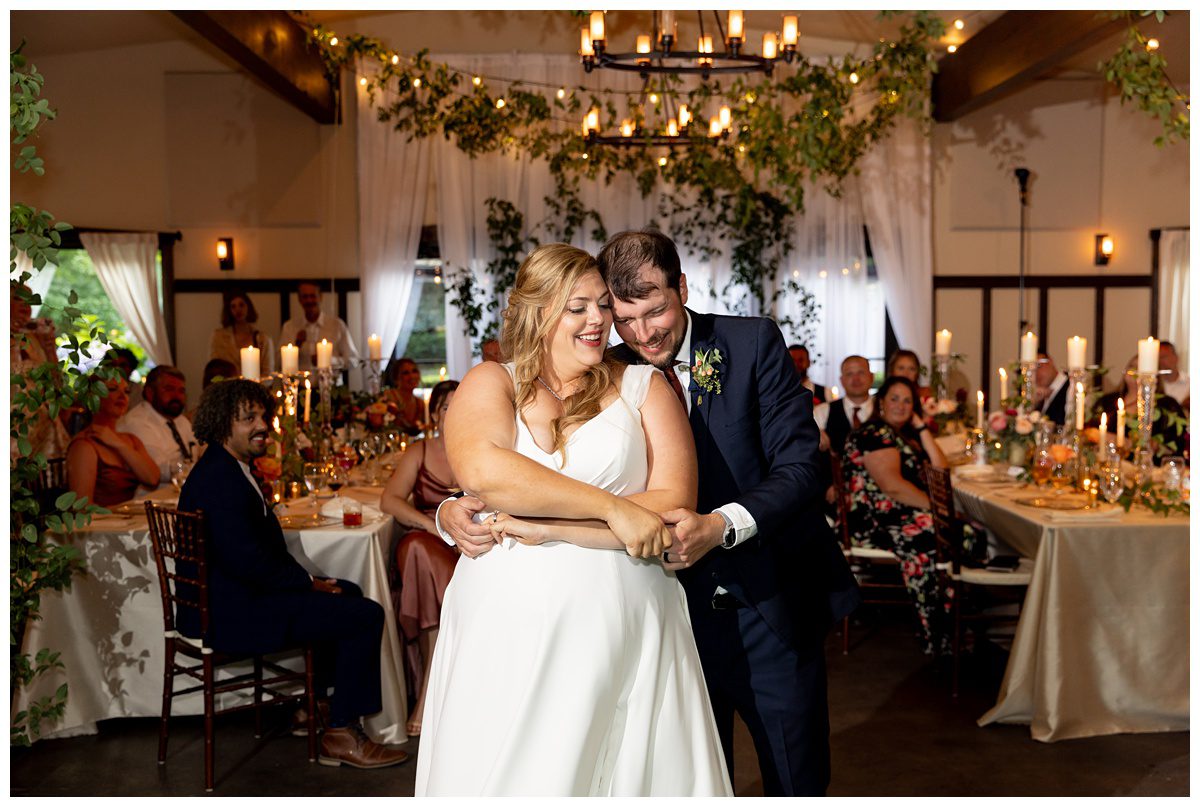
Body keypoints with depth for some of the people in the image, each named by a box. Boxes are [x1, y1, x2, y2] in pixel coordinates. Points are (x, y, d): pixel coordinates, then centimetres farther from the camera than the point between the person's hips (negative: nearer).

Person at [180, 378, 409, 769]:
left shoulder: (225, 467, 14)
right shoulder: (221, 480, -21)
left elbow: (264, 546, 17)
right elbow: (246, 560, -27)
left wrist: (307, 581, 4)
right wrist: (308, 583, -14)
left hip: (230, 598, 12)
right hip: (231, 615, -11)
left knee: (348, 593, 24)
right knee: (366, 615, -12)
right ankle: (341, 733, -1)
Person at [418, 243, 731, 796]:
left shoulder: (642, 386, 8)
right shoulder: (489, 383, 7)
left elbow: (673, 506, -5)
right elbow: (482, 468, -15)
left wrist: (547, 528, -12)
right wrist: (612, 508, -17)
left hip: (623, 634, 0)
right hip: (507, 632, 0)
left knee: (633, 774, 6)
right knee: (505, 778, 6)